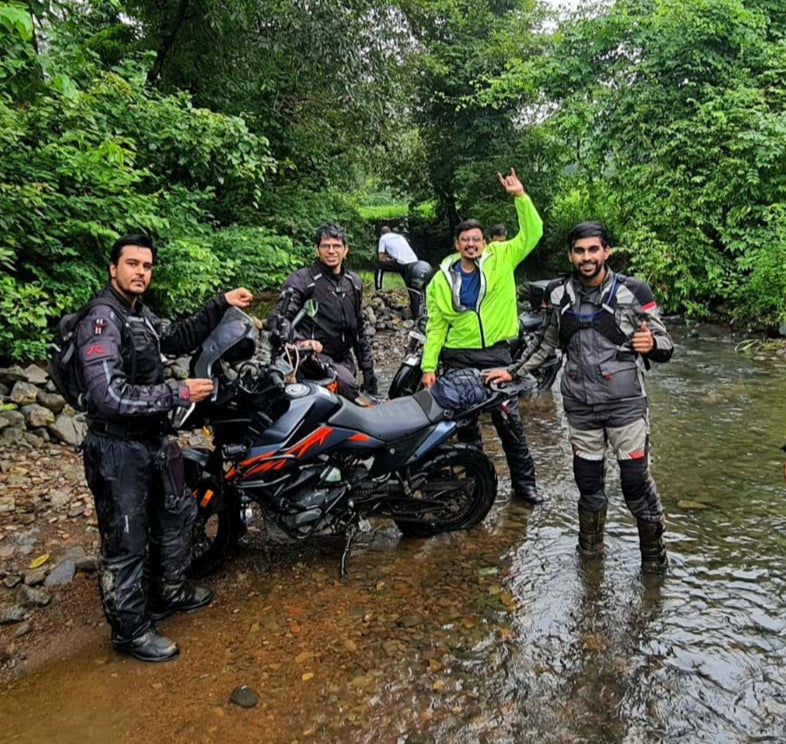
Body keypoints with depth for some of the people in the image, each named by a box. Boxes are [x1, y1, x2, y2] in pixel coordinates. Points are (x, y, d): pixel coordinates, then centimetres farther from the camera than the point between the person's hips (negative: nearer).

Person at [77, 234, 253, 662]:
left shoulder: (140, 315, 8)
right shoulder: (101, 319, -21)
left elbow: (179, 339, 24)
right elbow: (110, 396, -30)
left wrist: (221, 305, 13)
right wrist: (179, 394, -25)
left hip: (152, 440, 10)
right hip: (118, 449, -10)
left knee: (176, 514, 24)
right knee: (126, 543, 4)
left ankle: (167, 593, 44)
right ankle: (130, 630, 23)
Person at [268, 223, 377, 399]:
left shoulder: (354, 282, 17)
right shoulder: (301, 279, -2)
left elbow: (361, 326, 24)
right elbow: (278, 318, -10)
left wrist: (368, 368, 19)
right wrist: (300, 341, -31)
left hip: (344, 360, 7)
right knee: (347, 384, -32)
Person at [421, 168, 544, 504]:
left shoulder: (501, 259, 1)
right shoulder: (442, 279, 4)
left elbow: (531, 234, -5)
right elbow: (436, 326, 4)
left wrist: (520, 197, -16)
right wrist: (428, 366, -1)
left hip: (496, 354, -1)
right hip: (458, 357, 2)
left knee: (510, 422, 4)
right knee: (464, 423, 11)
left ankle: (524, 483, 17)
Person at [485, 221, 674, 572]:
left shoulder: (633, 291, -9)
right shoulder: (558, 294, 1)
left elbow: (665, 345, -5)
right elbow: (548, 344, 16)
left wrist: (652, 344, -28)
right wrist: (514, 372, 14)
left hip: (625, 403, -3)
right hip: (580, 405, 3)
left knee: (636, 480, 2)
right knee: (588, 480, 14)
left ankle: (653, 553, 25)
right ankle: (590, 548, 35)